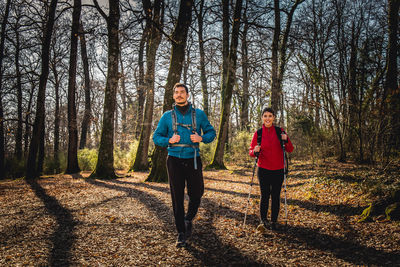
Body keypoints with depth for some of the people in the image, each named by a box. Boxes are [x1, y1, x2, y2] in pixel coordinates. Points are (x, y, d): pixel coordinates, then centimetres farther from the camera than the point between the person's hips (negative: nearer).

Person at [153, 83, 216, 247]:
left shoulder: (199, 114, 7)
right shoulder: (167, 116, 6)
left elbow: (211, 132, 11)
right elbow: (156, 137, 8)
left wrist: (201, 138, -11)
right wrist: (169, 140, -12)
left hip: (193, 160, 1)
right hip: (174, 160, 0)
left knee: (196, 194, 4)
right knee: (177, 197, 3)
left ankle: (188, 219, 34)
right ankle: (181, 233, 15)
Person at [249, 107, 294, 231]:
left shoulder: (280, 131, 2)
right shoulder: (258, 133, 0)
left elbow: (290, 150, 2)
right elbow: (251, 151, 2)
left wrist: (286, 140, -18)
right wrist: (255, 152, -21)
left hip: (278, 170, 1)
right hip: (263, 170, -1)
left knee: (276, 196, 6)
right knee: (265, 195, -7)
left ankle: (274, 221, 17)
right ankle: (263, 221, -3)